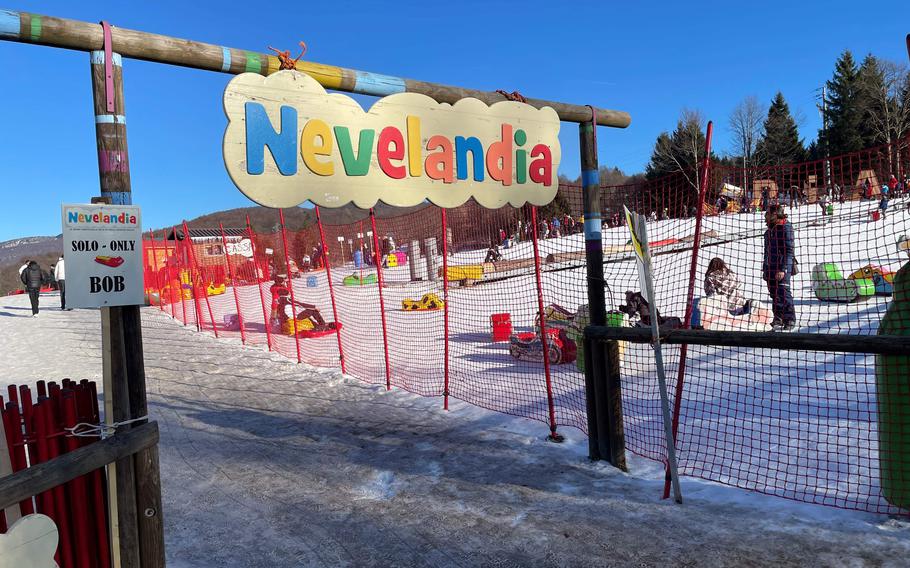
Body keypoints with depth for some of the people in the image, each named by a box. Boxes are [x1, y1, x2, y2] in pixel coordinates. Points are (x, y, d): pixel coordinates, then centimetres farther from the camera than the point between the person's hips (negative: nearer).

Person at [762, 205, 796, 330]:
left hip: (783, 268, -8)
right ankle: (778, 319, 16)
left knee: (783, 293, -8)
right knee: (774, 294, 8)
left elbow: (789, 251, -14)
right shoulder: (770, 230, 17)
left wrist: (783, 269, -20)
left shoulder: (786, 228, -9)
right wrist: (765, 269, 21)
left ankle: (790, 320, 2)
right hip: (770, 267, 8)